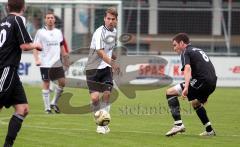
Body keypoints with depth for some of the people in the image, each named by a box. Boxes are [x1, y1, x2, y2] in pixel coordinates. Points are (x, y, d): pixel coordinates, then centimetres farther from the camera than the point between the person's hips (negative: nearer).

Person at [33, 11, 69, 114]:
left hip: (57, 63, 5)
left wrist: (65, 59, 19)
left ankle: (54, 103, 17)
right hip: (45, 63, -5)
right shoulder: (41, 32, -3)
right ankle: (47, 108, 5)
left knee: (62, 82, -1)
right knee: (46, 84, -2)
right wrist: (37, 59, -18)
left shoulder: (58, 32, 11)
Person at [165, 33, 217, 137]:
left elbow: (187, 68, -20)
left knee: (170, 92, -6)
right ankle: (209, 131, 37)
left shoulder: (186, 53, 0)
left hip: (201, 81, -9)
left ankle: (178, 124, -16)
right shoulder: (198, 50, 29)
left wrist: (186, 87, -35)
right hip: (212, 83, 9)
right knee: (195, 103, 35)